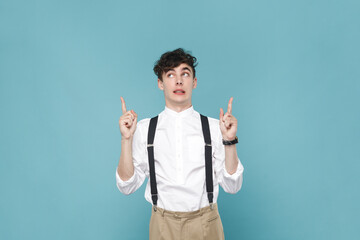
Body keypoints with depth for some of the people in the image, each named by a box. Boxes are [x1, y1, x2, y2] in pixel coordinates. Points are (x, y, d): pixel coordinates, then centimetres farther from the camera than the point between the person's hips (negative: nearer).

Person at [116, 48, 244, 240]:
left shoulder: (214, 127, -4)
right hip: (163, 224, 0)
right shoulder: (144, 129, -2)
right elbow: (127, 186, -5)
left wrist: (229, 140, -16)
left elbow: (232, 186, -5)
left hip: (205, 224, 0)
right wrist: (126, 139, -15)